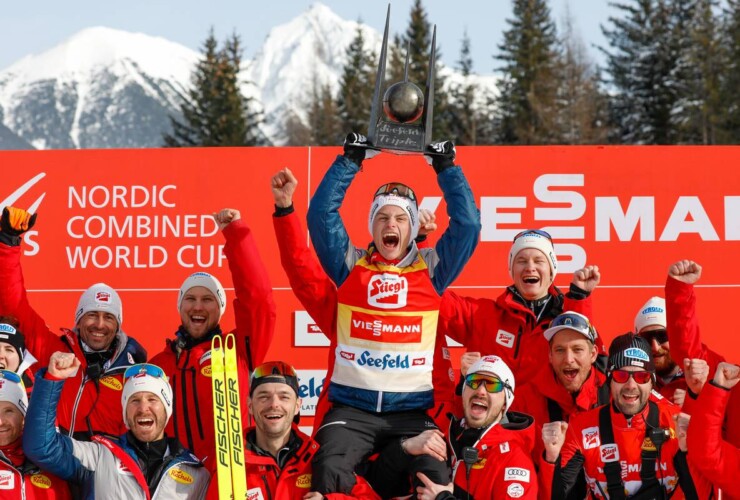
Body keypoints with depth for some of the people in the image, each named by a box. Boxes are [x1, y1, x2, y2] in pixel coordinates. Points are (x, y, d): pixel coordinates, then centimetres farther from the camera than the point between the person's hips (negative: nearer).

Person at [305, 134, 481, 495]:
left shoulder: (431, 269, 9)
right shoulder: (351, 265, 9)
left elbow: (468, 224, 3)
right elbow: (320, 214, 2)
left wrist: (445, 167, 6)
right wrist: (351, 160, 3)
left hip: (412, 409, 0)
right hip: (352, 406, 0)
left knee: (438, 477, -23)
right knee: (330, 471, -27)